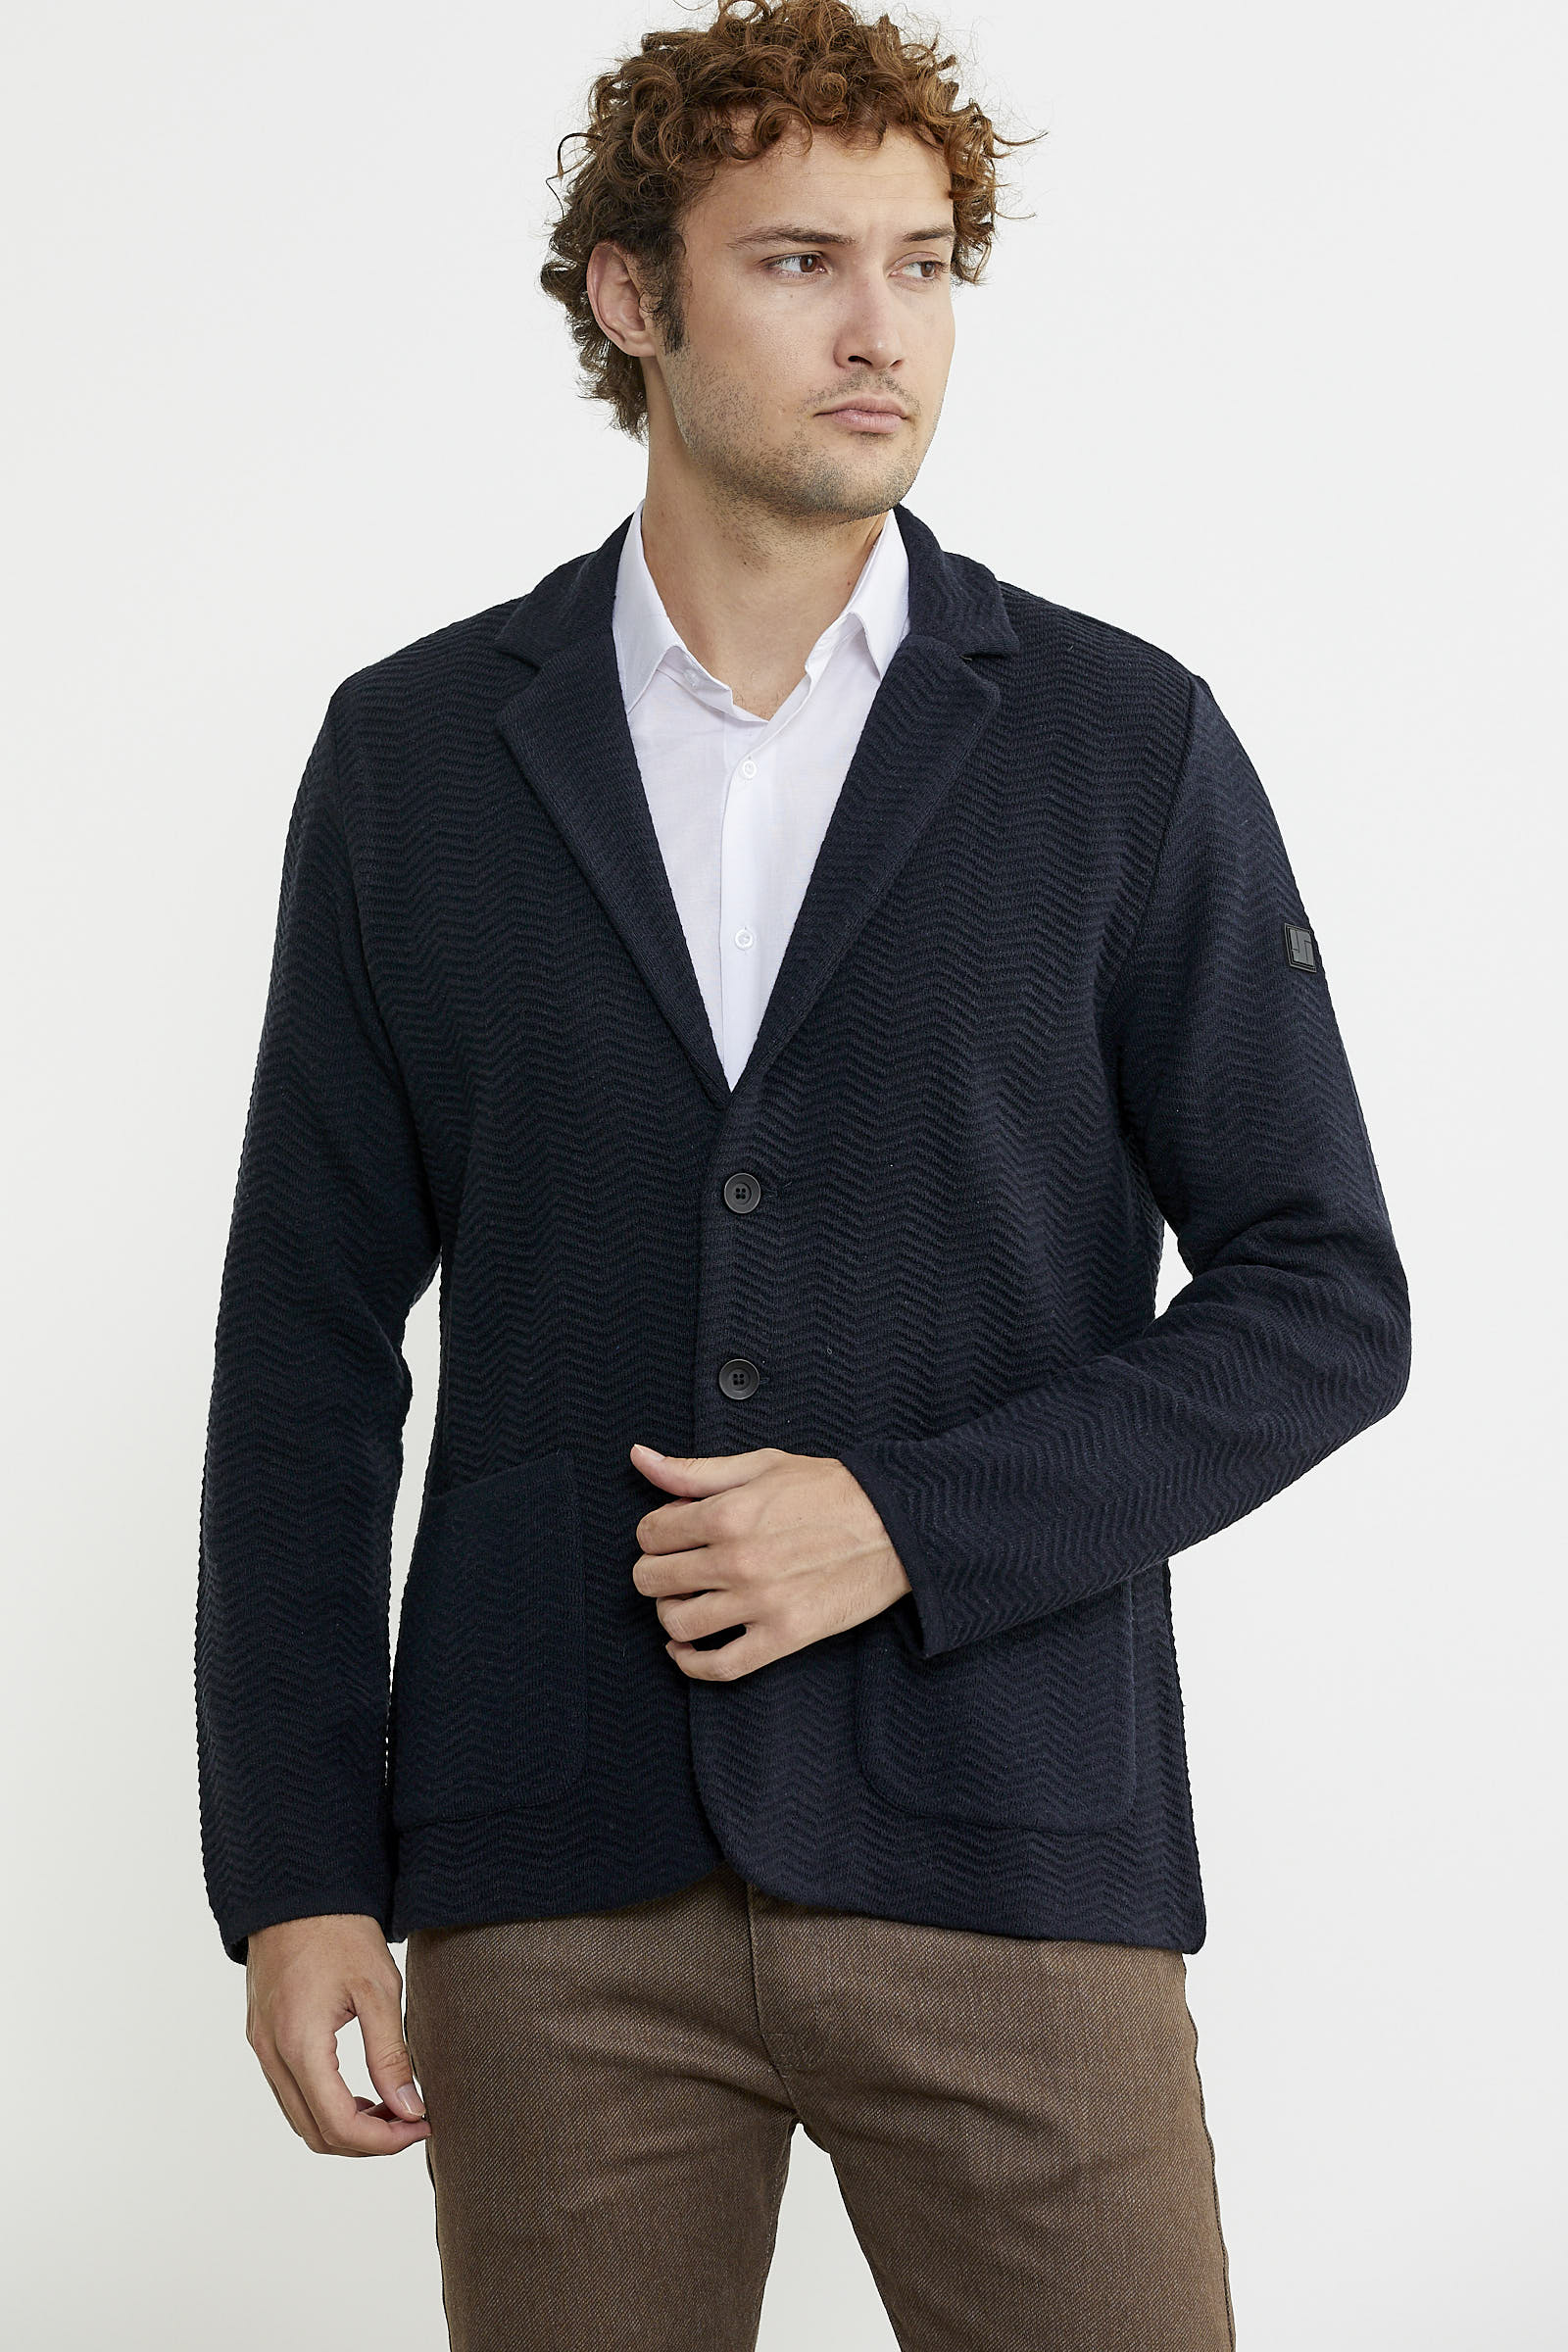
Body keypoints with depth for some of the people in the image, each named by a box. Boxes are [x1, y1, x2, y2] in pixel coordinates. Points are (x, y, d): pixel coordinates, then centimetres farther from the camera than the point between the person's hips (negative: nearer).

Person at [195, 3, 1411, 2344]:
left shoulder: (1129, 748, 2)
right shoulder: (415, 753, 6)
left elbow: (1324, 1300, 2)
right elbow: (309, 1343, 6)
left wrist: (911, 1528, -11)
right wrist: (292, 1868, 1)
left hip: (1004, 1865, -1)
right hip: (561, 1885, 1)